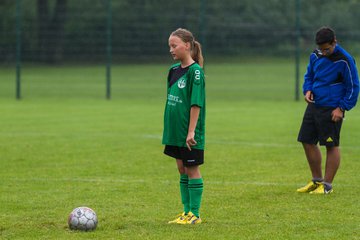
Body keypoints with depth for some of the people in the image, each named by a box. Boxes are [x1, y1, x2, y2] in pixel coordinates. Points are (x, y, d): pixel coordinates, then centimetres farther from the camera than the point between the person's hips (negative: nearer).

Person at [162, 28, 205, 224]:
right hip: (175, 131, 8)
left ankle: (194, 215, 6)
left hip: (189, 133, -8)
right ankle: (187, 212, 18)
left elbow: (196, 104, -18)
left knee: (192, 169, -1)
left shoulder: (195, 71, -14)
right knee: (182, 169, 11)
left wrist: (191, 131, -21)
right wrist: (169, 127, 15)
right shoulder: (174, 70, 9)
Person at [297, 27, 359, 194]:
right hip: (314, 105, 7)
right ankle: (317, 181, 22)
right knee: (307, 142, 8)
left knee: (332, 146, -3)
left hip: (331, 110, -7)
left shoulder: (344, 60, -13)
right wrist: (307, 90, 1)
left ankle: (327, 185, 5)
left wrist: (342, 108, -12)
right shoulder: (315, 56, 5)